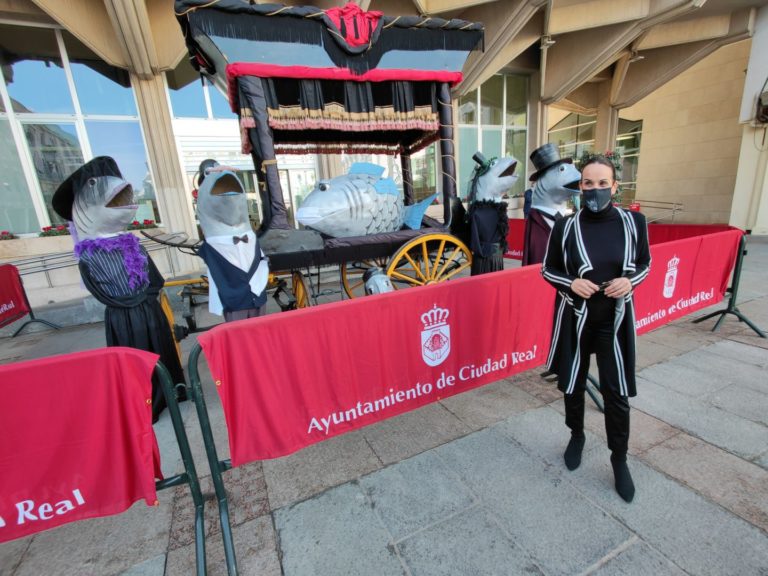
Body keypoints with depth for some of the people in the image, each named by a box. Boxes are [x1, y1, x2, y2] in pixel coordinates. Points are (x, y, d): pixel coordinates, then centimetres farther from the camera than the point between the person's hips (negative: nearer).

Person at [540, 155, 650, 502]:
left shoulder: (633, 222, -4)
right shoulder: (565, 226, -8)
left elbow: (644, 263, 9)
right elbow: (547, 269, 1)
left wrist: (630, 281, -13)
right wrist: (571, 283, -18)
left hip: (614, 320, 1)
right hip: (575, 318, 0)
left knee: (616, 392, 7)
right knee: (573, 383, 14)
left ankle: (619, 459, 30)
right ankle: (576, 436, 42)